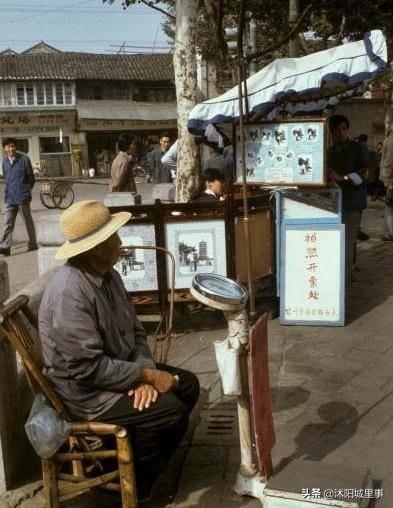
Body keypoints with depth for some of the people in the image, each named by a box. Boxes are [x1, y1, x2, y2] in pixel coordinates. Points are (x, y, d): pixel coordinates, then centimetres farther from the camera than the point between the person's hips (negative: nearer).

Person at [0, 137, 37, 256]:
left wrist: (26, 190, 6)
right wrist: (10, 191, 14)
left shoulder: (24, 159, -10)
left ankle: (33, 245, 19)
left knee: (28, 222, 7)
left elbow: (31, 178, -3)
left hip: (22, 197, -5)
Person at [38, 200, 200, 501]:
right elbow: (89, 368, -29)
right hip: (83, 391, -9)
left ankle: (131, 464, 16)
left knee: (187, 385, 5)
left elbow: (135, 332, 6)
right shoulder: (69, 292, -29)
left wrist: (145, 372, -12)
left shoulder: (108, 274, 1)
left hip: (117, 371, 9)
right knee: (171, 410, -18)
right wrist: (147, 375, -21)